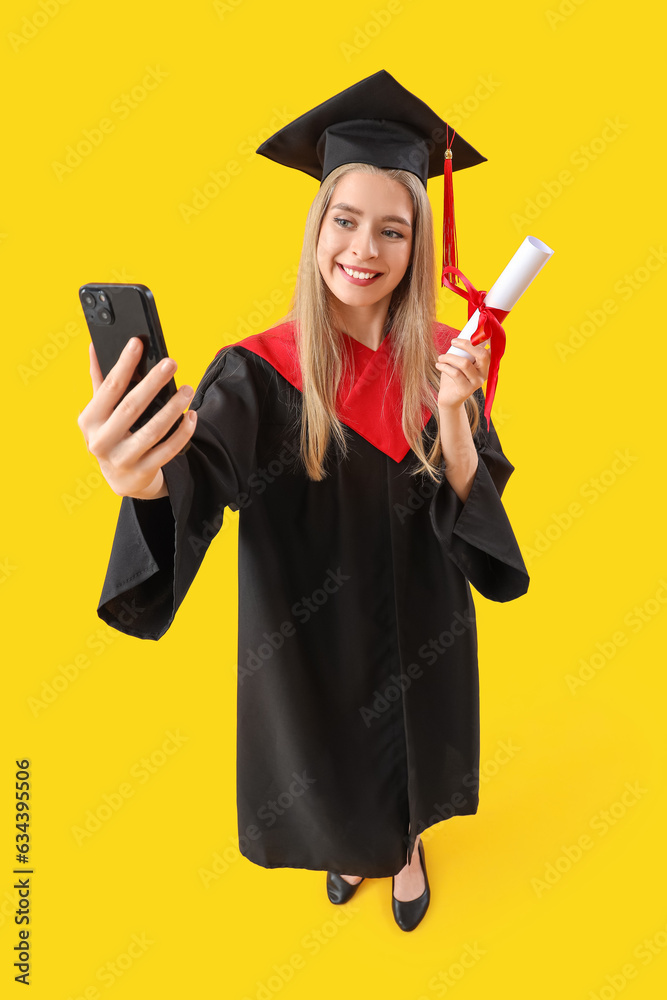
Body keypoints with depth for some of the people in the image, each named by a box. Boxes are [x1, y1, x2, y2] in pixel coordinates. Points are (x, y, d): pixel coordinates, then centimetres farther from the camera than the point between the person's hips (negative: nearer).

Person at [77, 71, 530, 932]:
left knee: (405, 752, 25)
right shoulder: (260, 372, -20)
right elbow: (201, 471, -37)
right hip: (310, 632, -1)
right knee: (331, 756, 24)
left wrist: (452, 420, -35)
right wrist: (145, 478, -60)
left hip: (417, 628, 2)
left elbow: (478, 499, -14)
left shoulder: (443, 359, -12)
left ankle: (406, 843, 60)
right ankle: (354, 841, 60)